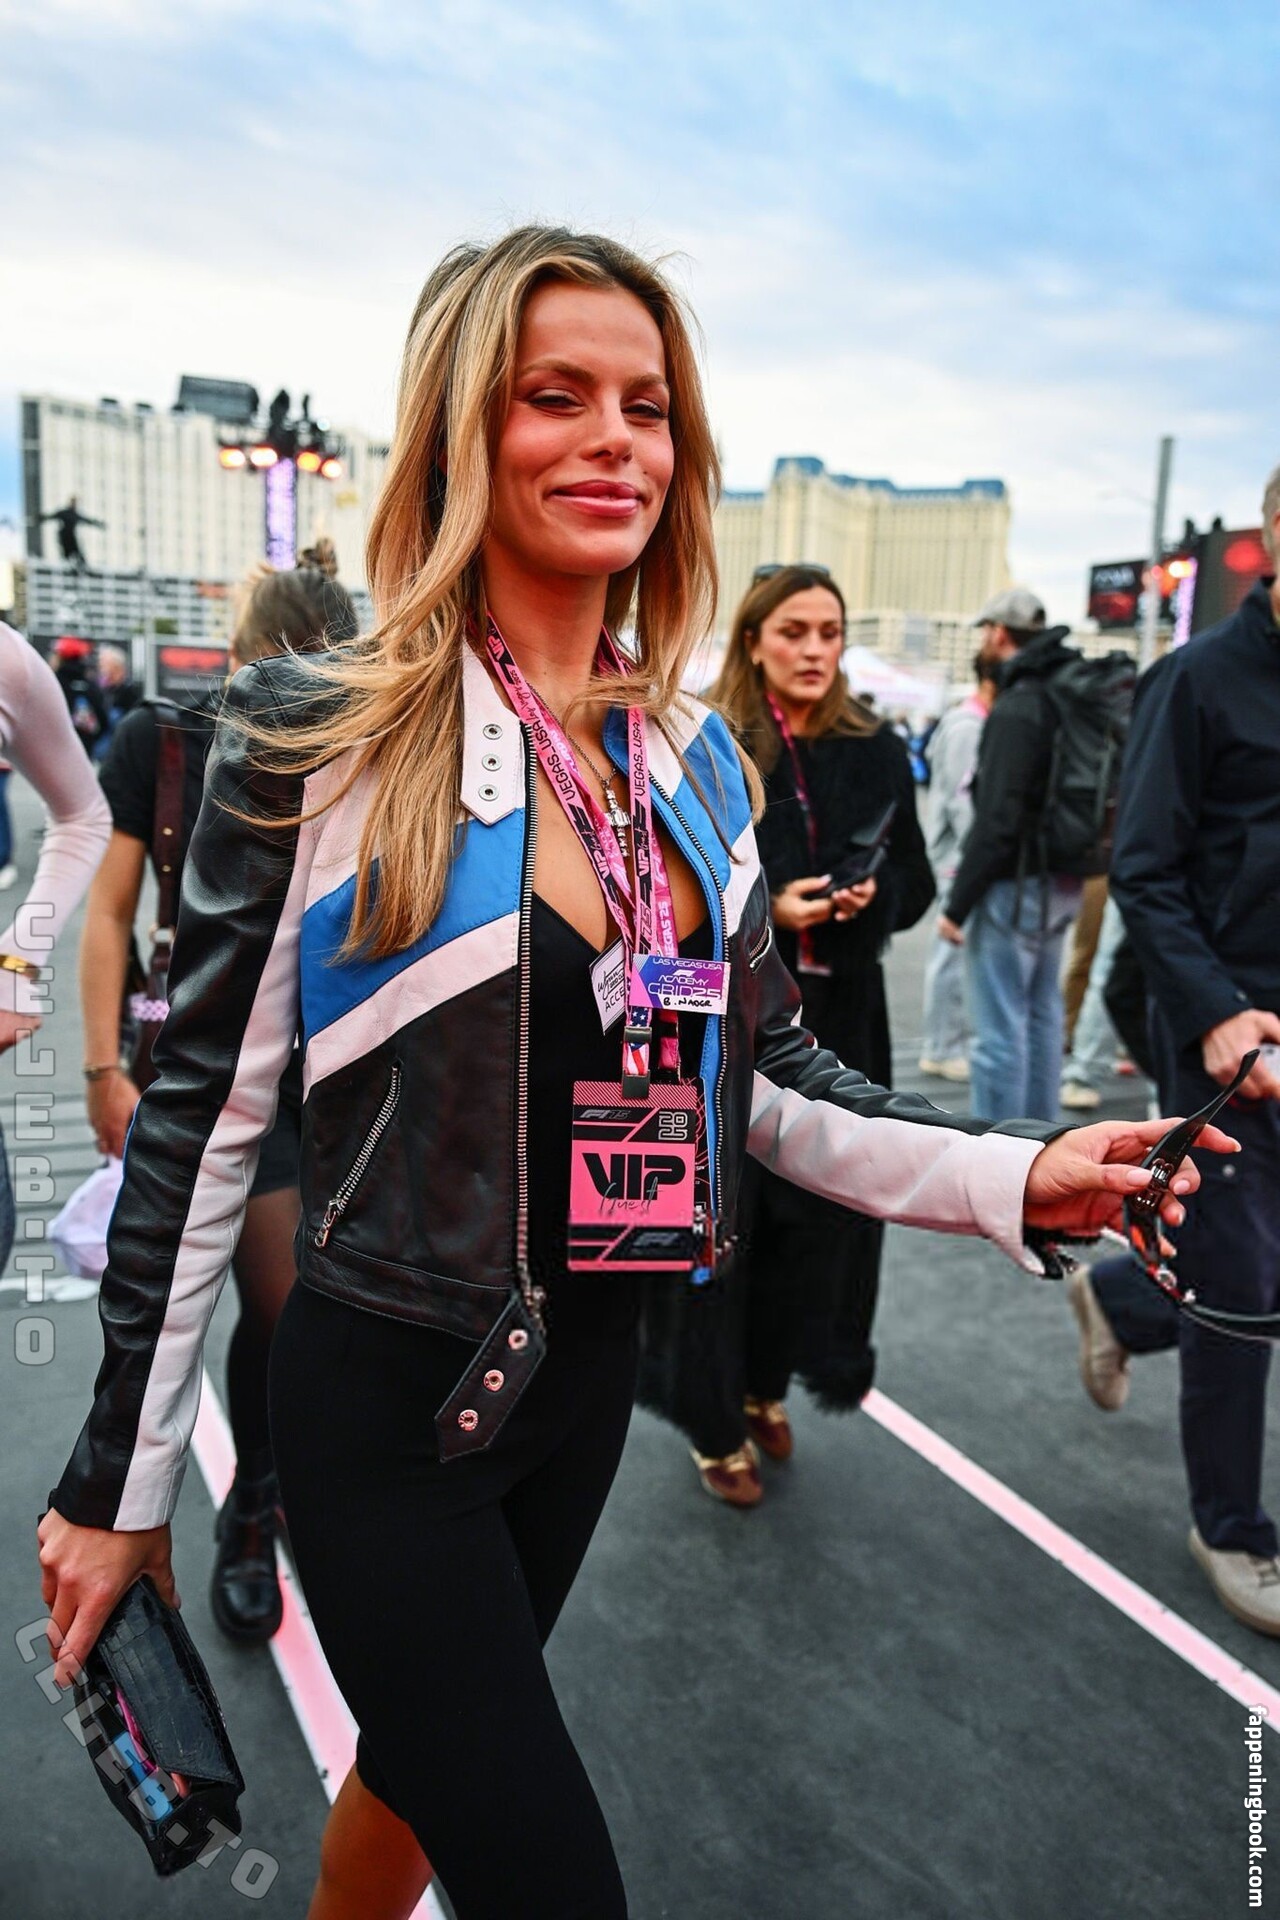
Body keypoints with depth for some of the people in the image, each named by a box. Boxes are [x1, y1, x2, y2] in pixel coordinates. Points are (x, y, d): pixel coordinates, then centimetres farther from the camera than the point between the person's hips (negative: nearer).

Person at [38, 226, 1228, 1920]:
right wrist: (119, 1487, -6)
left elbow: (769, 1084, 4)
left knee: (428, 1765, 26)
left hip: (591, 1373, 6)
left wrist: (1016, 1175, -11)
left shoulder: (694, 758, 1)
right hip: (384, 1399, -5)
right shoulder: (321, 735, -15)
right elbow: (201, 1119, -12)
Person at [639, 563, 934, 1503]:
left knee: (820, 1211, 8)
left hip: (837, 1022, 4)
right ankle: (716, 1421, 21)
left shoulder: (877, 752, 5)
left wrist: (872, 896, -12)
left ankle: (767, 1383, 32)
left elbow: (917, 883, 9)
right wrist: (763, 909, -20)